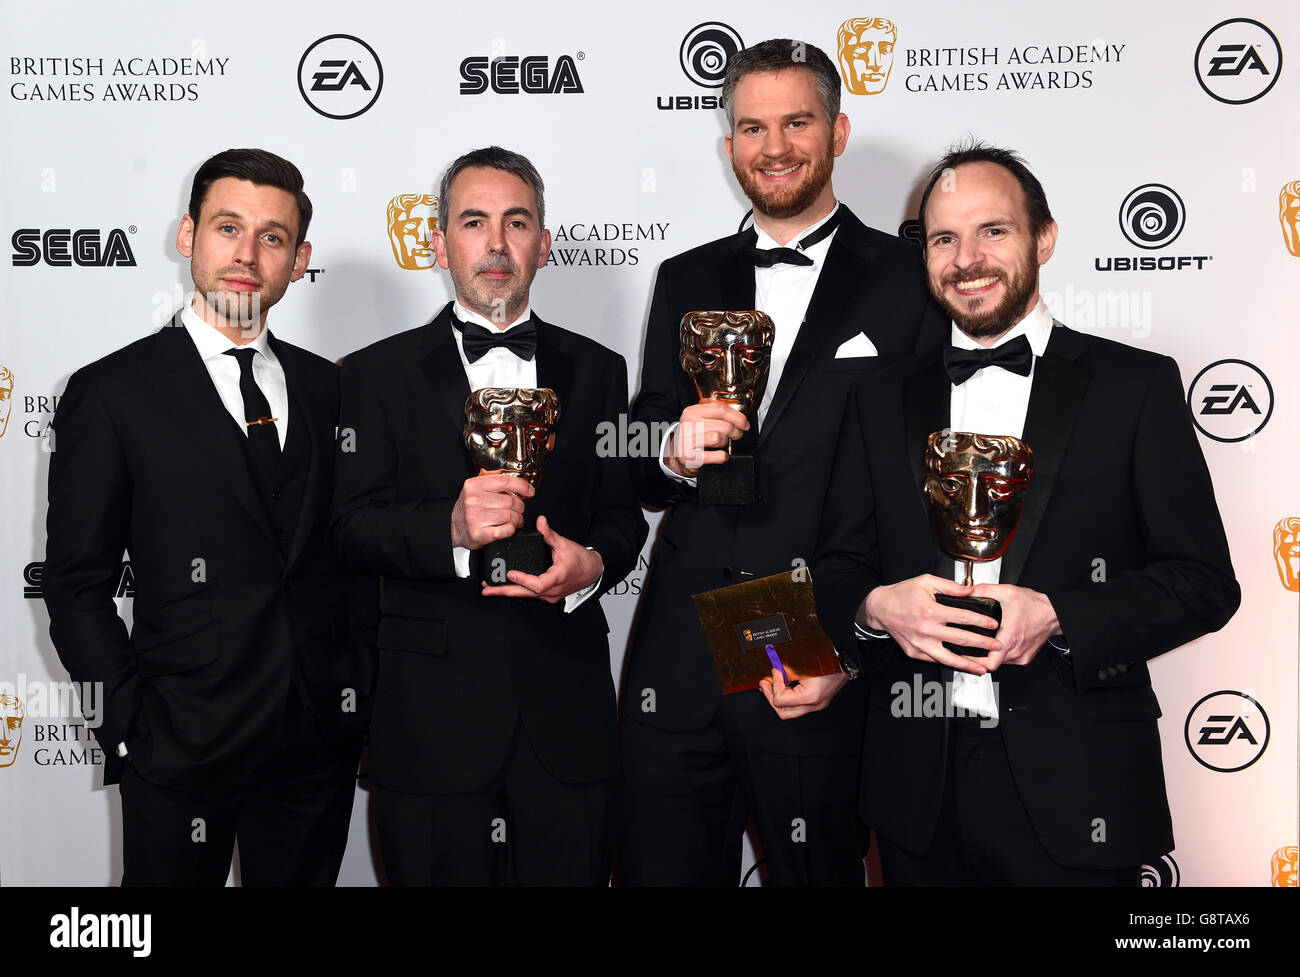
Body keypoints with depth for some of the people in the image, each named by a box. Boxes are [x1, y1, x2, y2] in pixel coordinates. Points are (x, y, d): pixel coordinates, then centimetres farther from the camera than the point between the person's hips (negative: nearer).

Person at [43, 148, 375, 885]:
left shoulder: (327, 388, 7)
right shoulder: (111, 393, -4)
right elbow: (77, 583, -4)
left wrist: (362, 698, 3)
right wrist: (131, 727, -9)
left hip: (321, 741, 4)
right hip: (181, 748, -3)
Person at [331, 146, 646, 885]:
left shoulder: (597, 370, 11)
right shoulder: (378, 375, 4)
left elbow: (623, 516, 10)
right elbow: (353, 529, -3)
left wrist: (590, 563, -12)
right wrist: (450, 530, -22)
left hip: (567, 705, 2)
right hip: (434, 707, -1)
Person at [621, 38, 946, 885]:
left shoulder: (907, 285, -1)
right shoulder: (686, 283, 11)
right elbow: (642, 475, 12)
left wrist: (852, 652, -11)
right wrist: (675, 455, -12)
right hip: (677, 675, 4)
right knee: (661, 871, 13)